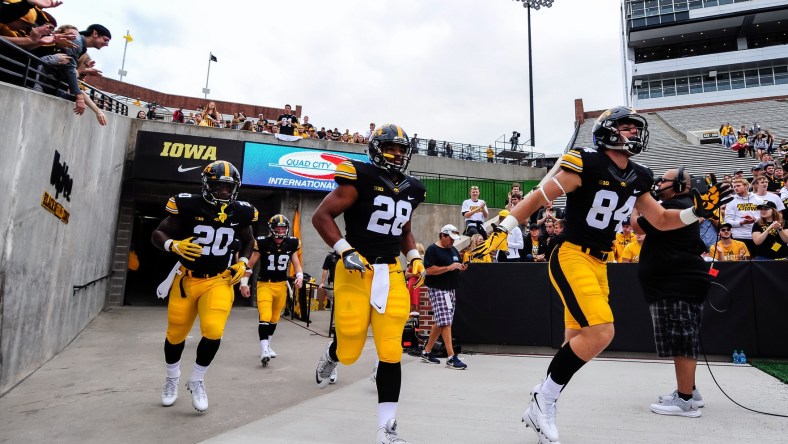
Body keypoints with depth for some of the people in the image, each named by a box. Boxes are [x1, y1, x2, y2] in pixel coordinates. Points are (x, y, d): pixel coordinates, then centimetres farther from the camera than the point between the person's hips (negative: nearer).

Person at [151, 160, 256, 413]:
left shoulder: (240, 212, -4)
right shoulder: (189, 206, -13)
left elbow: (248, 241, 16)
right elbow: (158, 234, -5)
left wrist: (242, 263, 0)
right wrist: (174, 245, -26)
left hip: (219, 281, 1)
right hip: (187, 279, 0)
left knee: (213, 331, -16)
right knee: (176, 333, 13)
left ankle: (196, 382, 12)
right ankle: (172, 379, 43)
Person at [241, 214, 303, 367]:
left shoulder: (291, 244, -3)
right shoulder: (263, 243, -13)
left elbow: (296, 263, 3)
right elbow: (250, 264, -6)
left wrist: (299, 277, -15)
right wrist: (244, 283, -9)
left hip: (281, 285, 4)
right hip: (264, 284, -4)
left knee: (274, 318, 15)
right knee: (265, 317, -17)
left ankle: (267, 346, 33)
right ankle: (264, 350, -13)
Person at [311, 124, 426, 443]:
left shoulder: (411, 190, 11)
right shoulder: (361, 180, -10)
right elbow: (321, 216, -10)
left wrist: (415, 258, 8)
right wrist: (345, 251, -19)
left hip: (391, 274, 5)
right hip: (355, 271, -4)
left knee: (390, 353, 0)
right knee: (349, 351, 5)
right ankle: (331, 356, 45)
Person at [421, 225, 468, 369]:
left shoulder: (454, 250, 16)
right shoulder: (432, 249, -9)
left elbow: (456, 267, 27)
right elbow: (429, 270, -19)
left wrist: (461, 268, 4)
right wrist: (449, 267, -22)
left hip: (451, 290, 9)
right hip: (438, 290, -9)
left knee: (440, 322, 11)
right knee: (445, 322, -11)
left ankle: (426, 352, 22)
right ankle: (451, 358, -8)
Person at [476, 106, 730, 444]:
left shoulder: (637, 179, 10)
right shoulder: (586, 164, -13)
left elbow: (661, 221, 19)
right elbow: (539, 197, -11)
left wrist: (697, 211, 2)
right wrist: (502, 230, -14)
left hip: (598, 264, 8)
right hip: (571, 257, -8)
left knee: (578, 343, 12)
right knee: (601, 332, -20)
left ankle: (542, 404, 28)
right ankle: (544, 400, -2)